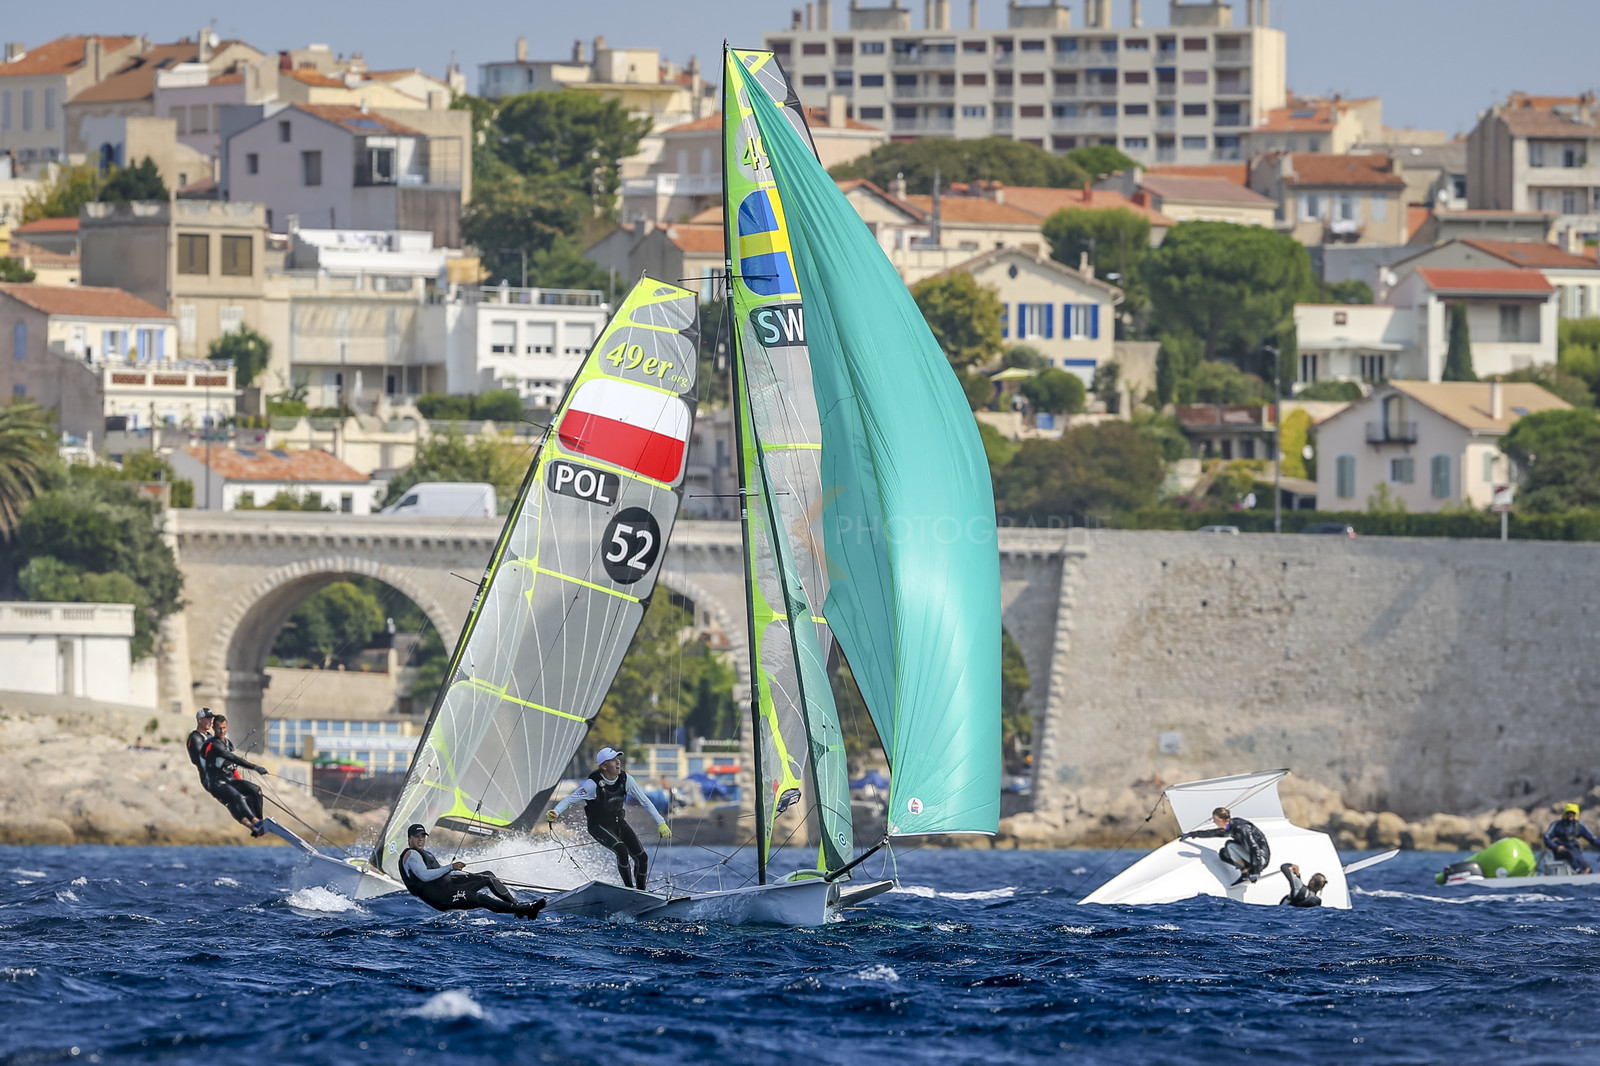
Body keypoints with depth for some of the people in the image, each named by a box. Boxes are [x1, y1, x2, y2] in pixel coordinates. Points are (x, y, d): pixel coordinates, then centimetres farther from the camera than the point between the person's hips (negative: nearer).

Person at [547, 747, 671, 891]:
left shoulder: (625, 779, -12)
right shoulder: (594, 784, -25)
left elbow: (644, 802, -3)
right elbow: (570, 799, -23)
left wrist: (661, 823, -6)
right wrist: (555, 813, -42)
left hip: (618, 822, 5)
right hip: (599, 826, -5)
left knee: (641, 857, -3)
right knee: (622, 850, -29)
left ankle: (641, 891, 18)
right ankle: (628, 887, -11)